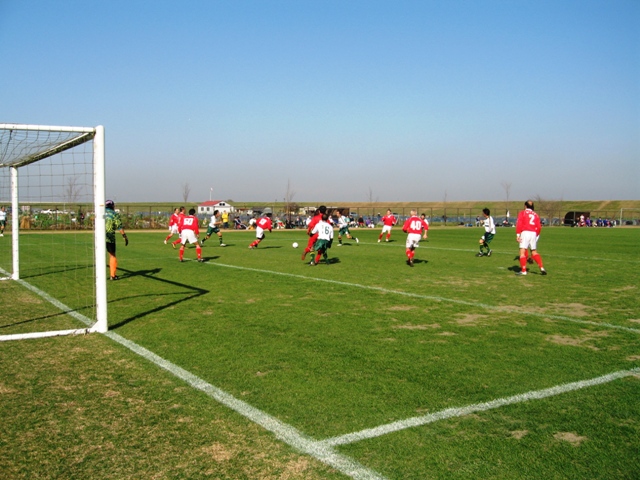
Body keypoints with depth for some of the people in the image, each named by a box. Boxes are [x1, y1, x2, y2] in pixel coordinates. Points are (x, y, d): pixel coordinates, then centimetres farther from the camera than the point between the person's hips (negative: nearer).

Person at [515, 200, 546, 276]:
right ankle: (542, 268, 8)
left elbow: (519, 224, -6)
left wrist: (517, 235, -9)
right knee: (534, 252, 16)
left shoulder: (522, 213, 7)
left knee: (522, 251, -6)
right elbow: (538, 227, 14)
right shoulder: (536, 215, 19)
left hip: (525, 232, -5)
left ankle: (523, 270, -13)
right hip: (533, 233, 5)